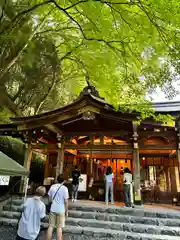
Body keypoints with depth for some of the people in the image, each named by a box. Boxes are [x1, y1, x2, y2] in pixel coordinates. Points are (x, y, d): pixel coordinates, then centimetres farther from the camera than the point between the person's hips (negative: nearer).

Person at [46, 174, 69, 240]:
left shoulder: (52, 187, -2)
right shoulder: (64, 188, -14)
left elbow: (50, 198, 7)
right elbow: (66, 201, -11)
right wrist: (66, 211, 0)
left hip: (53, 209, 3)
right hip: (61, 210, -3)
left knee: (50, 226, 13)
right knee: (59, 228, 8)